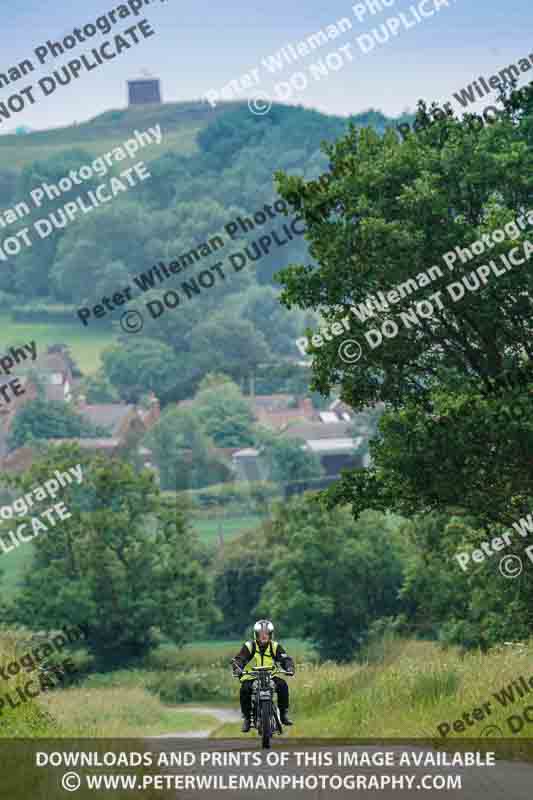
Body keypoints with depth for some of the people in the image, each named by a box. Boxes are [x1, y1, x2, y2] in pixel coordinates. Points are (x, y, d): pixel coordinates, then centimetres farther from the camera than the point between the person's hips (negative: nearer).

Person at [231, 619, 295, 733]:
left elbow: (286, 659, -6)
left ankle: (284, 714, -12)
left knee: (282, 685, -25)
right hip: (251, 677, -2)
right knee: (244, 689, -31)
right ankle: (246, 717, -16)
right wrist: (237, 668, -36)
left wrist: (289, 668, -29)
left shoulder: (275, 647, 2)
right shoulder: (249, 646, -4)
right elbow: (238, 659, -14)